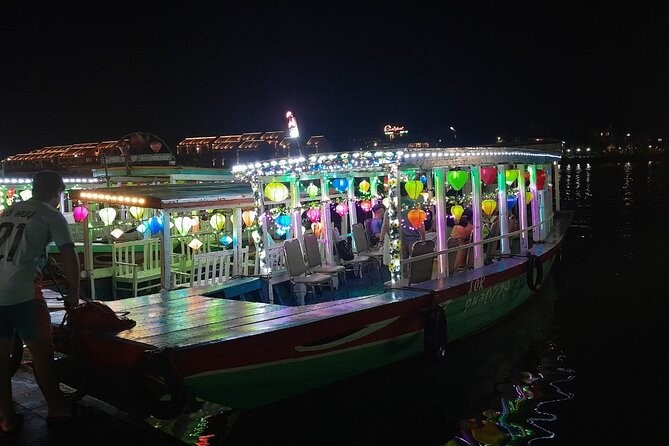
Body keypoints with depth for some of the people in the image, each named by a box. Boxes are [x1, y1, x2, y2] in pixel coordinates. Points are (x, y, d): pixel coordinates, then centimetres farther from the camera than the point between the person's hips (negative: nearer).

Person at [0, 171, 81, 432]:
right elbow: (70, 257, -4)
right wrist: (73, 294, 6)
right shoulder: (51, 215, 0)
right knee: (42, 352, 6)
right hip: (22, 294, -6)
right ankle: (57, 410, 17)